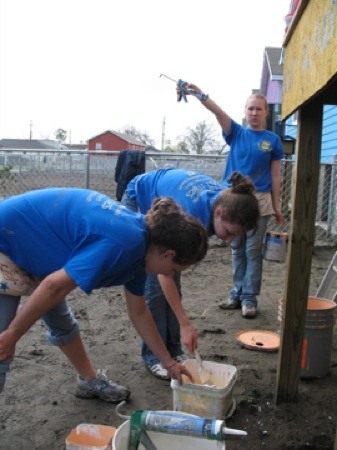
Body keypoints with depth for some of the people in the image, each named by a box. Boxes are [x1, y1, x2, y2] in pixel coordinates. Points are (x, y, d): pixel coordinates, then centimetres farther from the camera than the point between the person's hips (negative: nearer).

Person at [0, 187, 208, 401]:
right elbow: (55, 286, -29)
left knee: (62, 321, 21)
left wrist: (169, 363, 17)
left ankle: (90, 380, 41)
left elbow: (139, 312, 12)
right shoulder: (124, 243, -30)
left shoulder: (137, 246, 1)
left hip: (28, 240, 9)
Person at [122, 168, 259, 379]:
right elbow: (164, 273, -36)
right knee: (155, 284, -11)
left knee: (174, 284, 1)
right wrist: (186, 325, -34)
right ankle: (153, 356, 1)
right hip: (139, 203, -6)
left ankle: (173, 350, 12)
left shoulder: (227, 199, -24)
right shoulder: (187, 213, -42)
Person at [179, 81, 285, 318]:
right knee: (238, 250, 10)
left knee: (253, 251, 2)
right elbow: (218, 111, -15)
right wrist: (199, 94, -32)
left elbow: (275, 176, 3)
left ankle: (250, 298, 10)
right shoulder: (236, 132, 4)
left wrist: (277, 206, 0)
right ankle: (238, 293, 21)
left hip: (259, 201, -2)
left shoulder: (273, 140, 3)